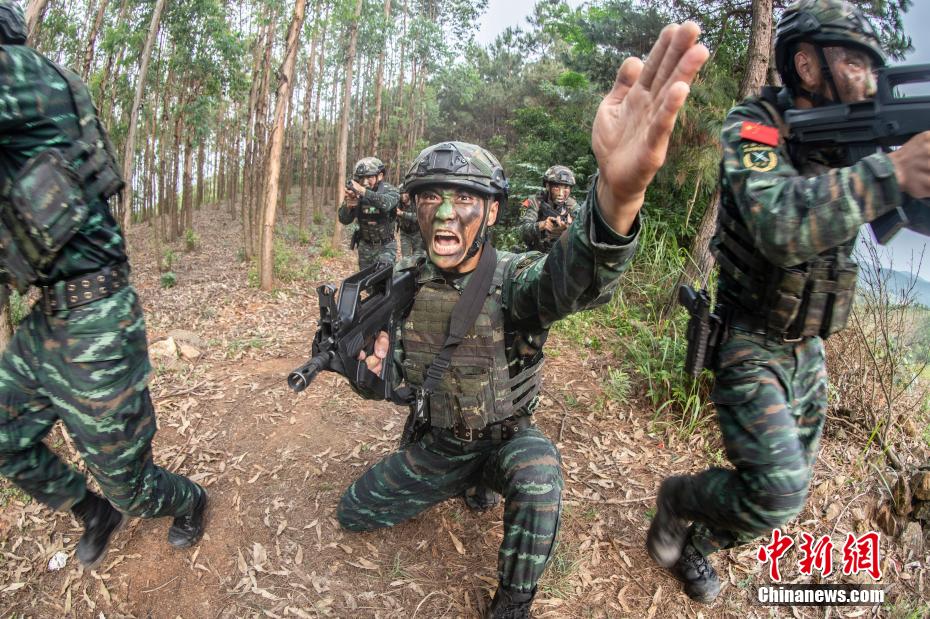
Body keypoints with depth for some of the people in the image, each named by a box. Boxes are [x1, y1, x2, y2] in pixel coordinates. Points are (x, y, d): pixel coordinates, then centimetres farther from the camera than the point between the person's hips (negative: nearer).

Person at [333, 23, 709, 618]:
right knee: (354, 513, 10)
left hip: (505, 438, -4)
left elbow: (573, 278, -50)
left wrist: (617, 192, -73)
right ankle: (455, 482, 31)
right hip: (434, 441, 5)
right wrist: (376, 363, -22)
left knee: (539, 478, -36)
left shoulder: (514, 277, -24)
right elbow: (398, 372, 5)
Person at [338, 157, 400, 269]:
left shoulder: (390, 191, -13)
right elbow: (344, 220, -9)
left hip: (385, 247, -4)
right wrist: (348, 205, -30)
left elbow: (386, 204, -36)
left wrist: (363, 191, -47)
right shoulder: (356, 193, -4)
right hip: (365, 246, 4)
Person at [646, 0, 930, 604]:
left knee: (790, 487, 15)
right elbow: (781, 224, -33)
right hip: (751, 346, -7)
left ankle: (696, 544, 38)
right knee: (778, 493, -16)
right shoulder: (753, 127, -15)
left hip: (808, 350, 7)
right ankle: (676, 499, 15)